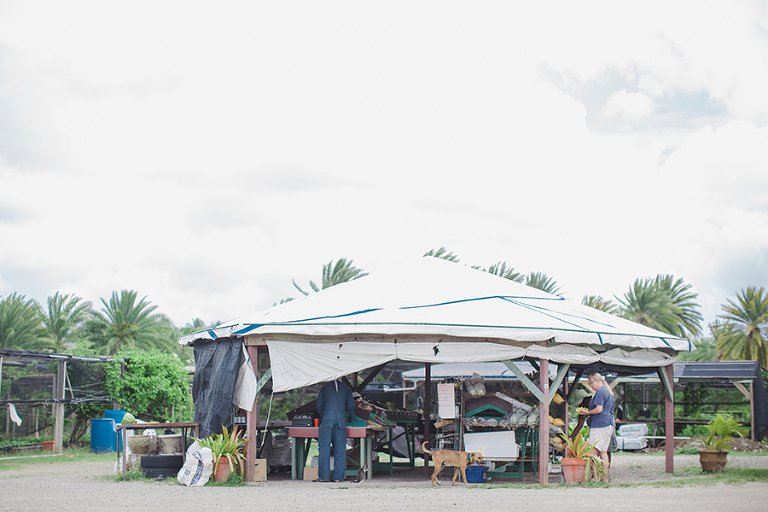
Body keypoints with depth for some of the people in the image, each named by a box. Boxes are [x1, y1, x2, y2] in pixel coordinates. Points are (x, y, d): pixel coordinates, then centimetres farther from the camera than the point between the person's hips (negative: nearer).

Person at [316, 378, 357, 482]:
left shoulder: (325, 388, 11)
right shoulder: (346, 388, 12)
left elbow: (319, 406, 11)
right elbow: (351, 406, 8)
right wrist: (352, 418, 25)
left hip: (327, 420, -1)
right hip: (341, 421, 1)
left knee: (324, 448, 0)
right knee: (340, 450, 4)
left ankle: (324, 476, -3)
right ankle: (338, 477, 2)